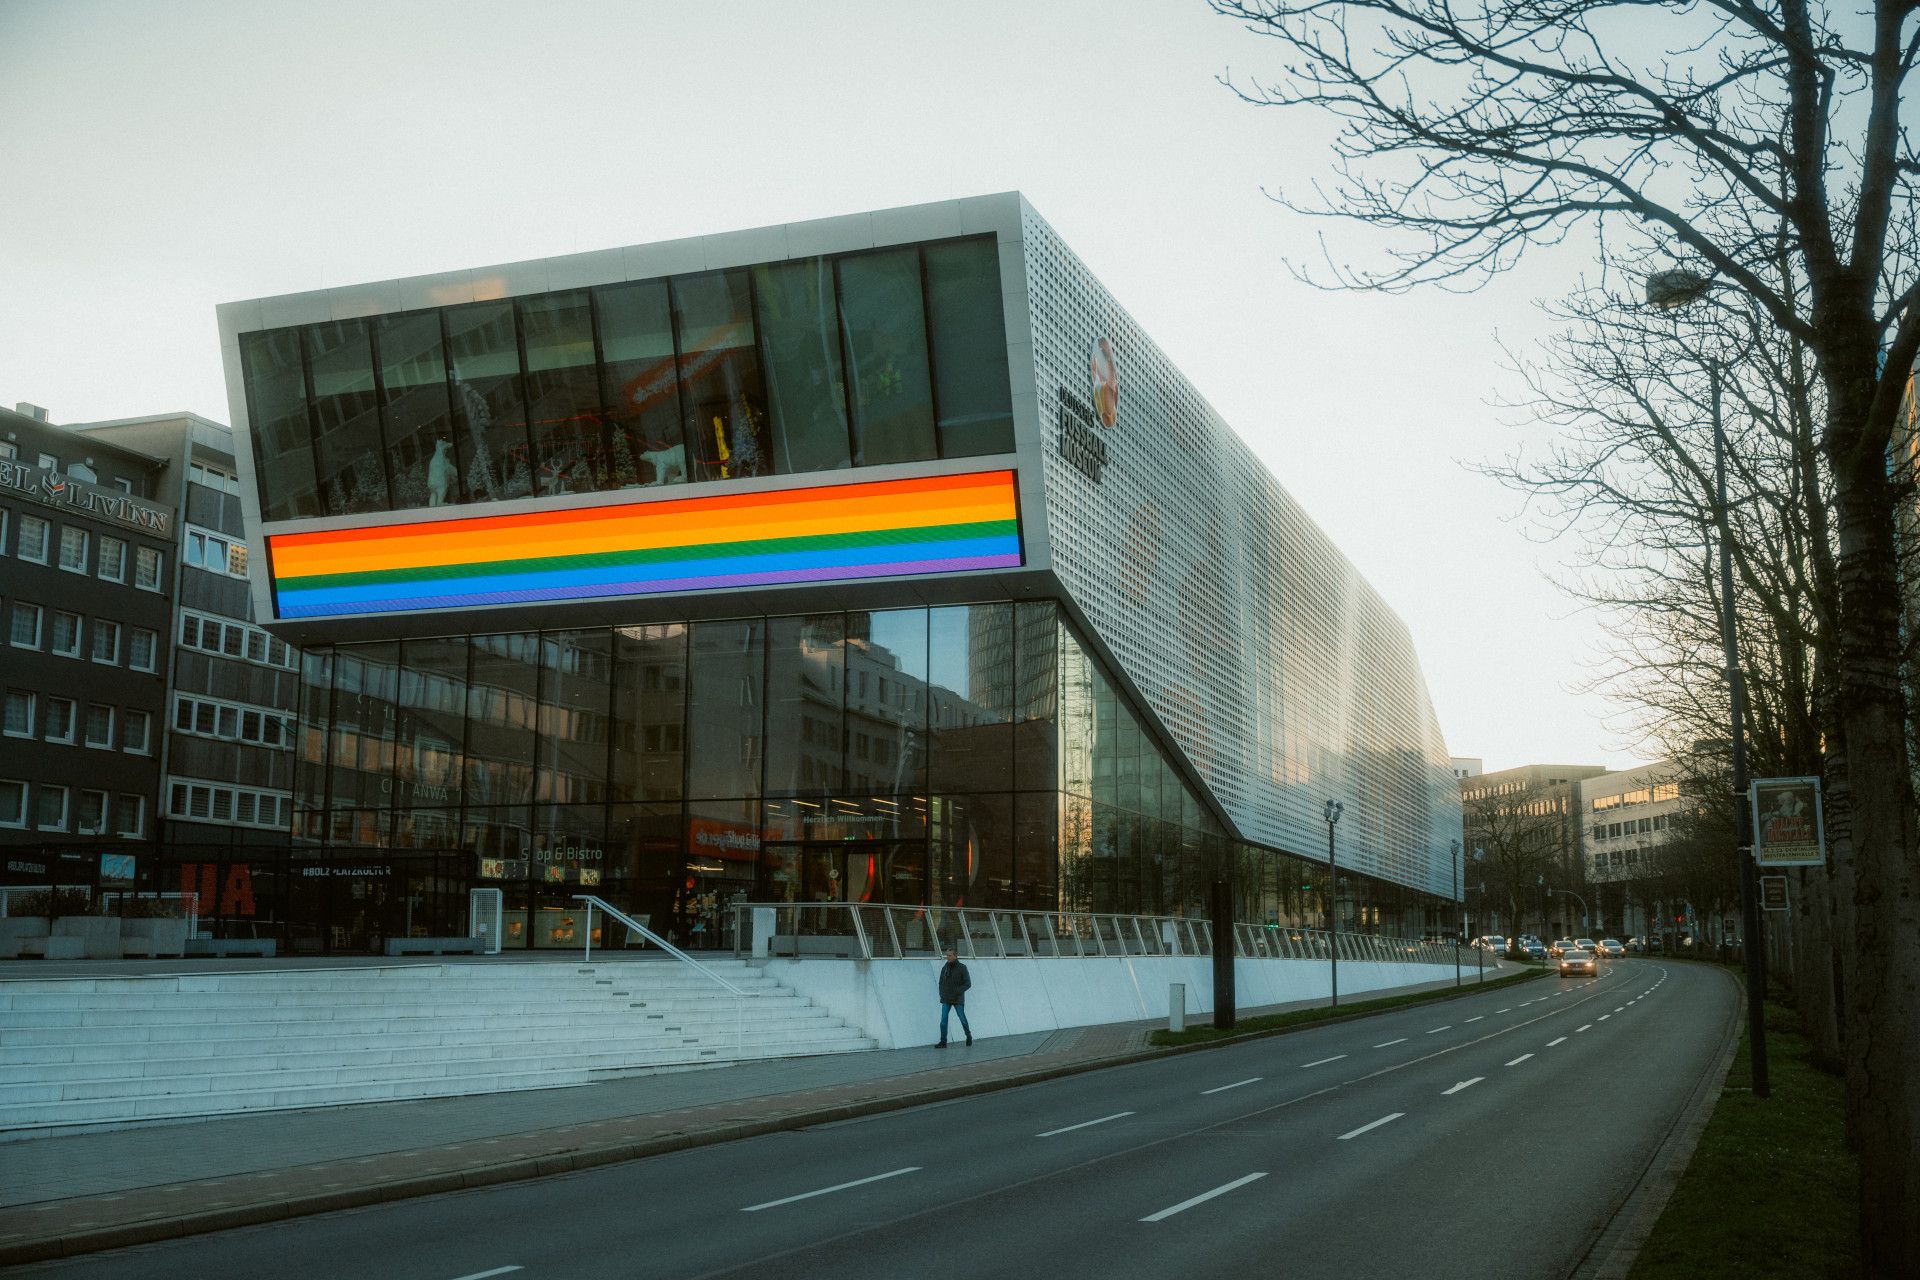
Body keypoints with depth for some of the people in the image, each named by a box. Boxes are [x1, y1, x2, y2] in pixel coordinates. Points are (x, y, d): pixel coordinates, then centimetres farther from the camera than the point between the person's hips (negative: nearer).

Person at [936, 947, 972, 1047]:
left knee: (962, 1019, 7)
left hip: (958, 999, -3)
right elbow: (941, 982, 15)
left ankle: (969, 1036, 30)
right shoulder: (944, 968, 6)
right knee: (943, 1020, -6)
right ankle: (943, 1042, -3)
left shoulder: (962, 968, -6)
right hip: (946, 999, 3)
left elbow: (968, 983, -7)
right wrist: (941, 994, 1)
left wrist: (958, 992, -16)